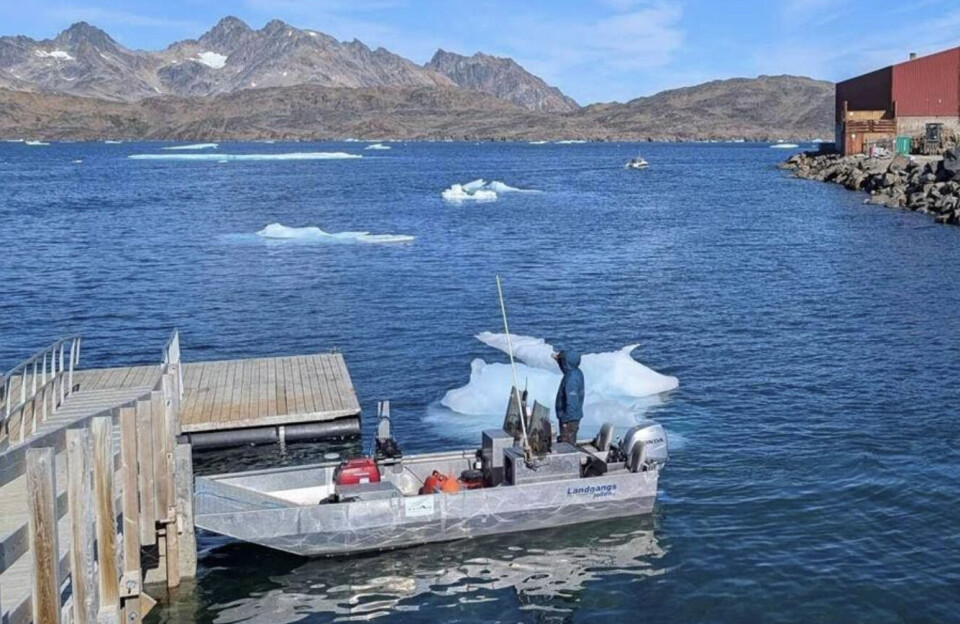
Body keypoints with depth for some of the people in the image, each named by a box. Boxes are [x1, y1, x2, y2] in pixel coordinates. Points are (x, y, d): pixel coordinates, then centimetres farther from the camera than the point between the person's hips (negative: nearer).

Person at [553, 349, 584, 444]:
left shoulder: (571, 379, -28)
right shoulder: (576, 372, 0)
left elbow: (572, 403, -29)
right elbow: (566, 369, 26)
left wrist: (565, 420, -21)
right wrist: (558, 359, 10)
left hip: (569, 419, -10)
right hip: (574, 416, 10)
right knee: (571, 444, 21)